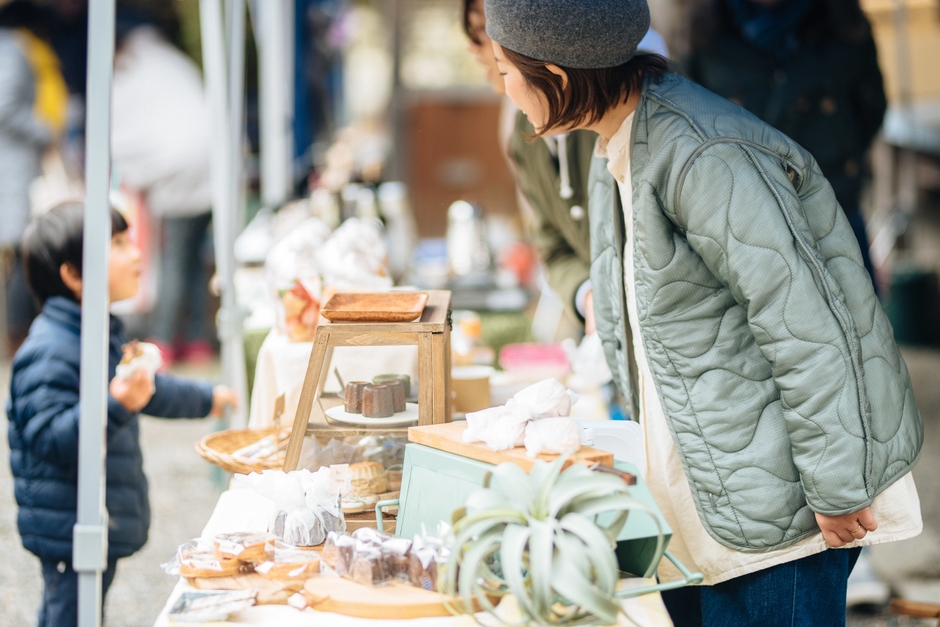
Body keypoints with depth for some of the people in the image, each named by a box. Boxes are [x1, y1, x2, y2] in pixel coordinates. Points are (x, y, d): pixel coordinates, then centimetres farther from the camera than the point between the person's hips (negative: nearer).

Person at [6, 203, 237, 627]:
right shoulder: (49, 353, -20)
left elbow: (147, 390, 30)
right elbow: (52, 438, -28)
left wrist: (205, 398, 43)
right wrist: (116, 406, -41)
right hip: (69, 531, -10)